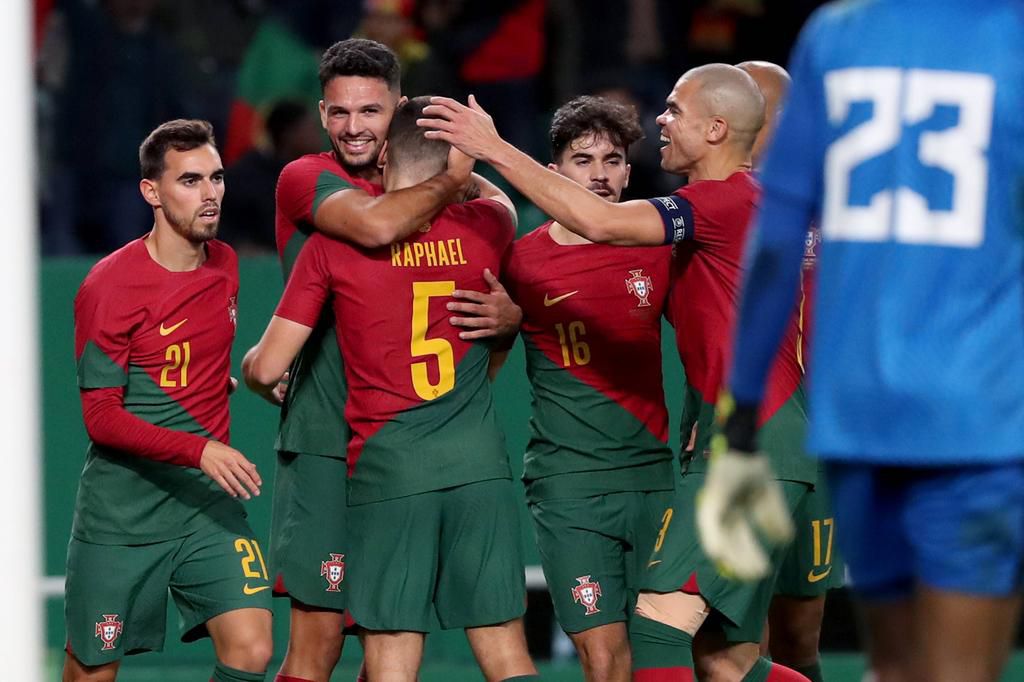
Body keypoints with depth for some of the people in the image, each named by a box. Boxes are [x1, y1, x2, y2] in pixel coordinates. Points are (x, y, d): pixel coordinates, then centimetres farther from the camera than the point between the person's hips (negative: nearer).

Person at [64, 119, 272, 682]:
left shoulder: (224, 266, 7)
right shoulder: (108, 285, -12)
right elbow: (101, 417, -16)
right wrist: (200, 449, -26)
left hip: (209, 507, 5)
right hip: (119, 514, -5)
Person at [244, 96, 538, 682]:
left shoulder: (334, 242, -2)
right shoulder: (483, 229, 5)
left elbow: (267, 366, 0)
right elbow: (505, 204, 33)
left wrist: (252, 376, 22)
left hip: (387, 467, -2)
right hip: (480, 461, 2)